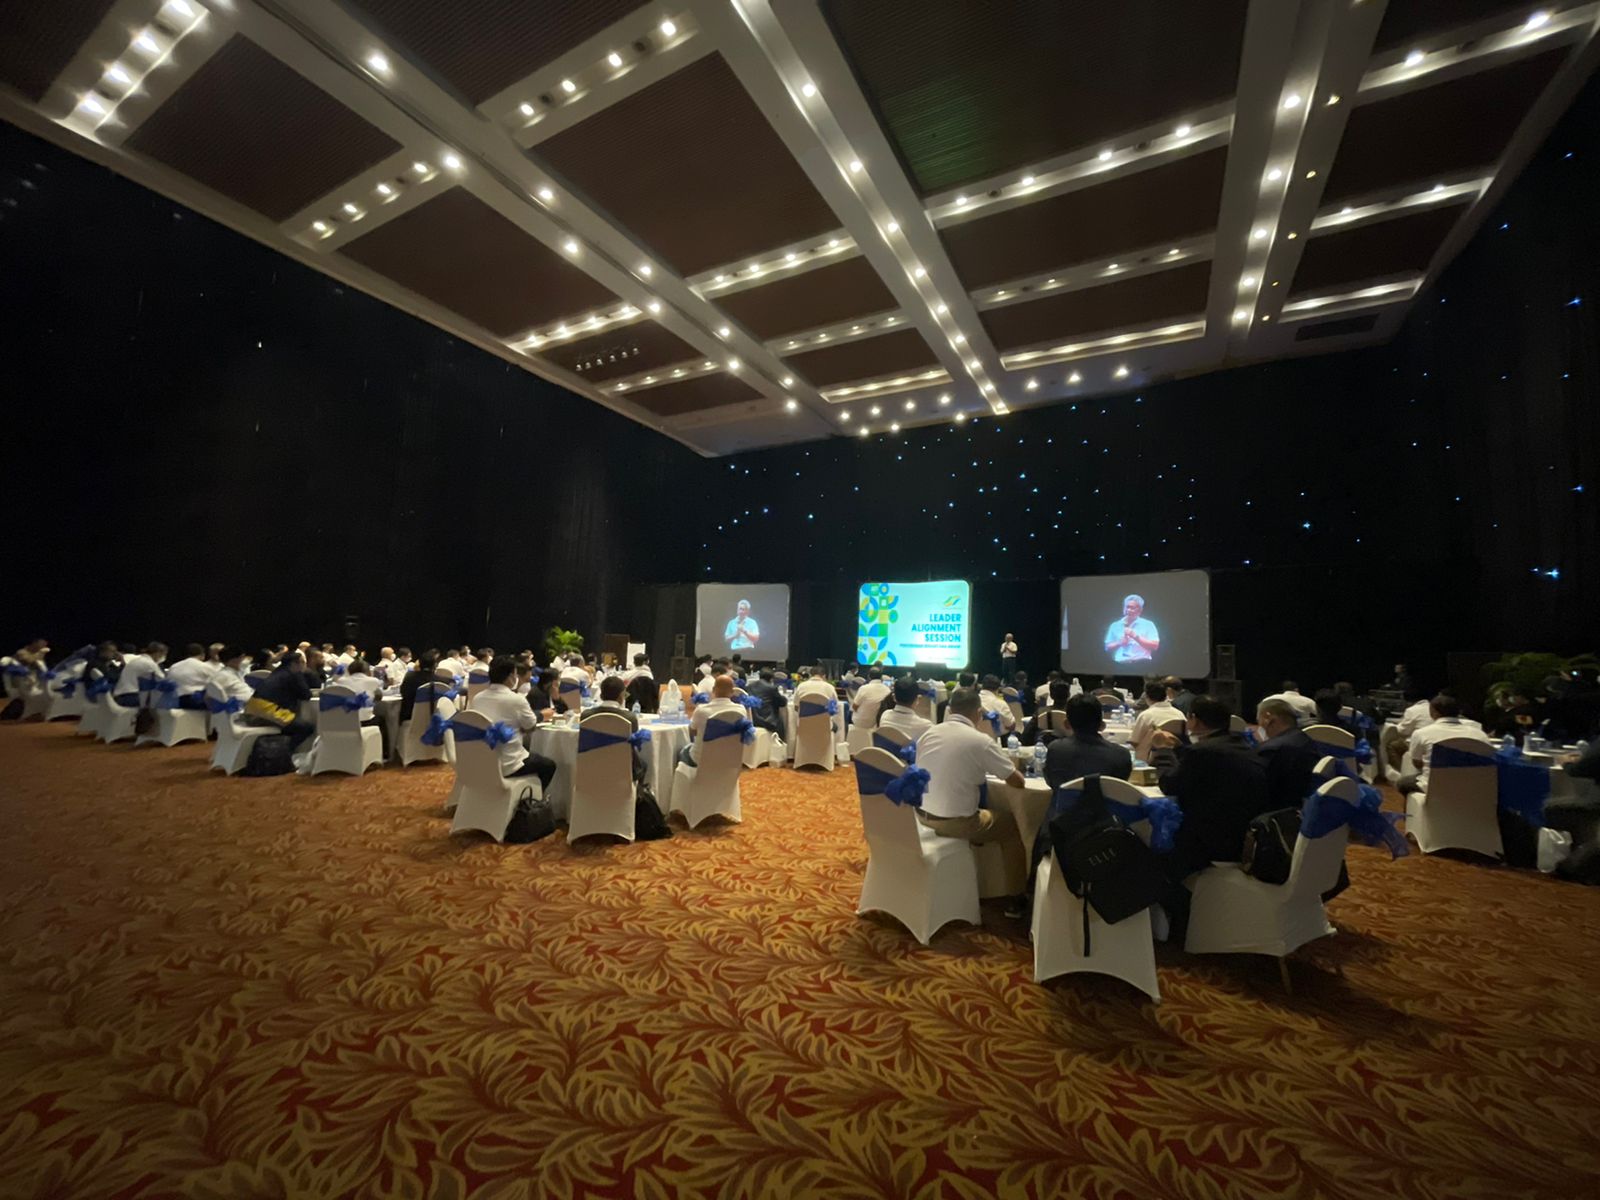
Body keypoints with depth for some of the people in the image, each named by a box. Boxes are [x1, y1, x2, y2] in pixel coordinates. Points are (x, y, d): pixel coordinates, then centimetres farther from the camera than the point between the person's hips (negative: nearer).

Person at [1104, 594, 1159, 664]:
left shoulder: (1148, 625, 9)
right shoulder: (1115, 625, 14)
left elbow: (1155, 645, -2)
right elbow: (1107, 648, 12)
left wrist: (1136, 636, -9)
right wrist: (1119, 643, -6)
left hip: (1141, 663, -1)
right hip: (1120, 663, 1)